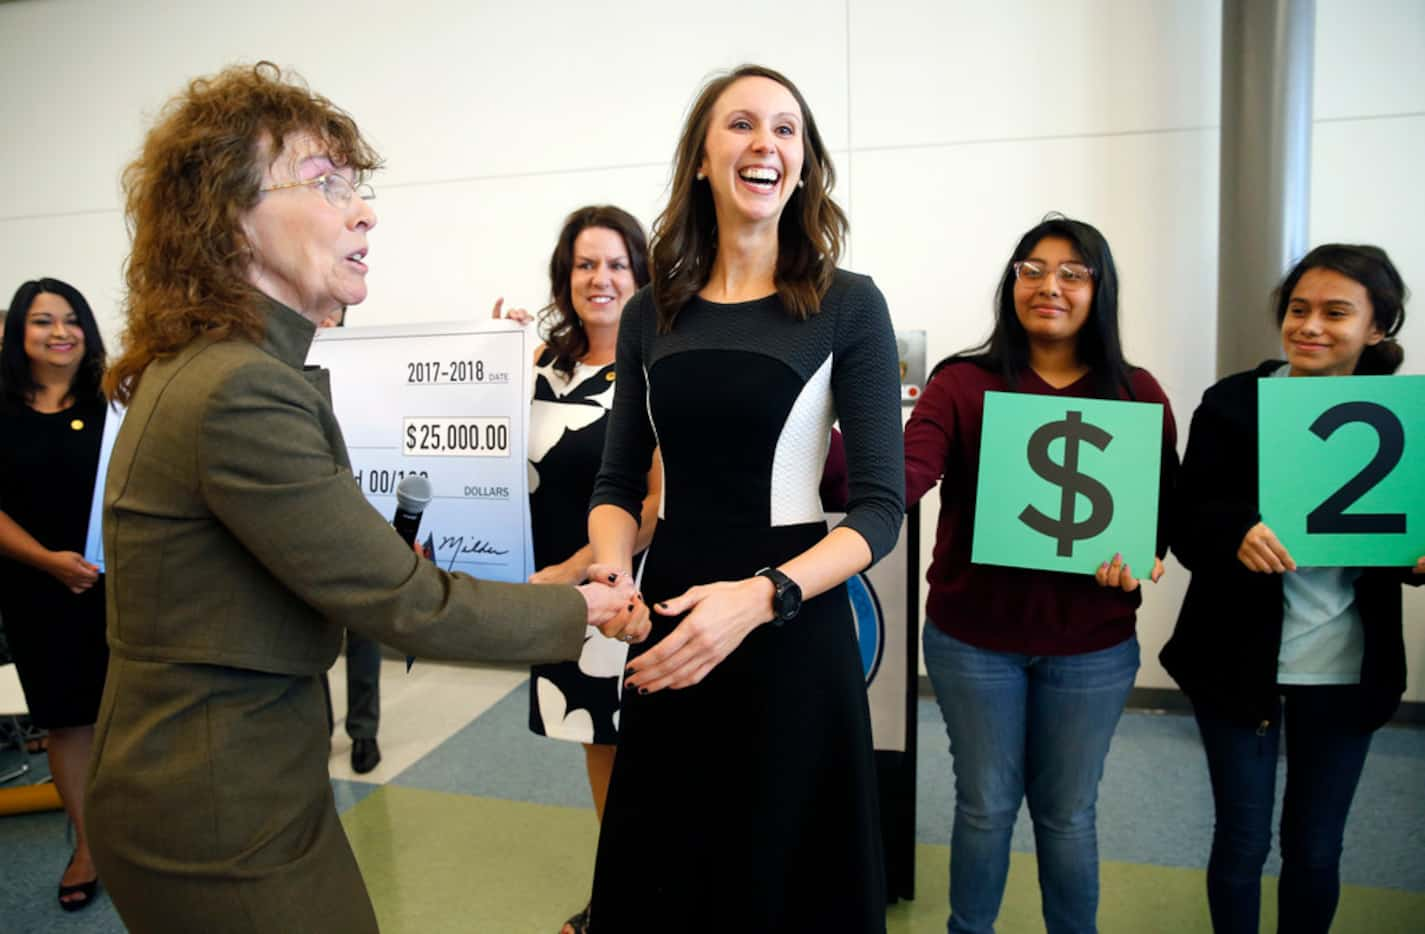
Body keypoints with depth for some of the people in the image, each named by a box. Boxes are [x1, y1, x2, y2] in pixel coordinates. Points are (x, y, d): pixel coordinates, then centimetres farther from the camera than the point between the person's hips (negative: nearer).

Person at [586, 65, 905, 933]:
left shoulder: (847, 306, -5)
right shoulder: (651, 314, 5)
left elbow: (881, 506, -9)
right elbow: (619, 484, 10)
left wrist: (760, 598, -23)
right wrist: (612, 569, -11)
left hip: (794, 632, -3)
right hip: (669, 629, 3)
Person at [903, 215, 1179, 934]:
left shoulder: (1137, 394, 1)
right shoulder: (963, 383, -6)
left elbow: (1167, 504, 6)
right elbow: (906, 471, -22)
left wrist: (1146, 557, -16)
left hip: (1091, 643, 2)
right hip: (973, 636, -1)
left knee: (1067, 814, 16)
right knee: (985, 806, 14)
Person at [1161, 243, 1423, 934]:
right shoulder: (1231, 404, -8)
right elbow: (1187, 528, -10)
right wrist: (1239, 531, -31)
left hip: (1346, 668, 2)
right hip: (1239, 660, -2)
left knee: (1315, 849, 16)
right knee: (1242, 841, 11)